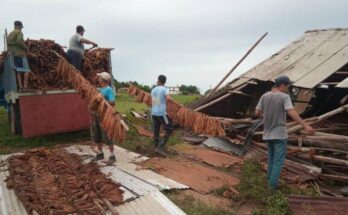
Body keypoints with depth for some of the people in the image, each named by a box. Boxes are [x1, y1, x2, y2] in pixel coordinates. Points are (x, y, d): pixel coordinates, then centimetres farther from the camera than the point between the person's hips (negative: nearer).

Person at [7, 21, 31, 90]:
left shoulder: (10, 34, 19)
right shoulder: (19, 32, -6)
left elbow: (8, 45, 16)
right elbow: (19, 41, -23)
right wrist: (26, 48, -11)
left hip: (12, 54, 8)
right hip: (20, 53, -8)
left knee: (18, 71, 7)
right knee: (26, 70, -3)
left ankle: (20, 86, 0)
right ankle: (25, 86, -11)